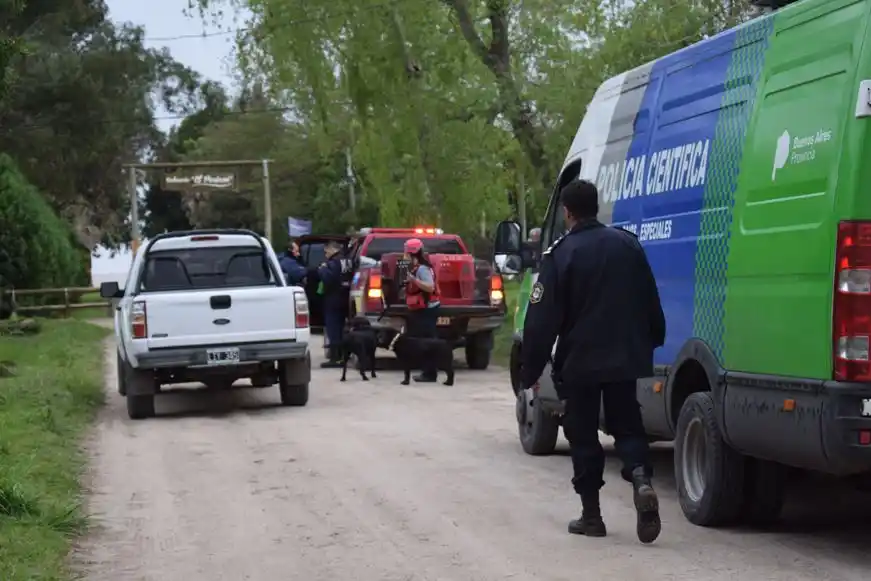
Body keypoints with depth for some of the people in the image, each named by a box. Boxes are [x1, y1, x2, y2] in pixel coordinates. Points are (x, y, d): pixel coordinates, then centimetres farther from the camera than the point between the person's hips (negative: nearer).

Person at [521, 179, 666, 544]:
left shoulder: (560, 254, -11)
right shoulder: (628, 244, 4)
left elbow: (542, 319, -13)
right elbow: (651, 305, 12)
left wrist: (531, 371, -7)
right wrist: (651, 343, 27)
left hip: (579, 362, -4)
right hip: (624, 358, 4)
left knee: (582, 433, 8)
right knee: (627, 423, 13)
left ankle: (591, 514, 9)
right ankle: (641, 479, -16)